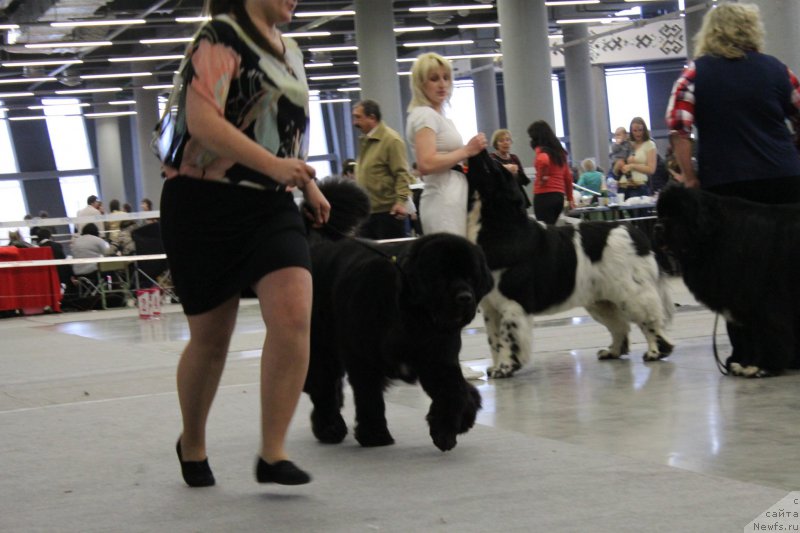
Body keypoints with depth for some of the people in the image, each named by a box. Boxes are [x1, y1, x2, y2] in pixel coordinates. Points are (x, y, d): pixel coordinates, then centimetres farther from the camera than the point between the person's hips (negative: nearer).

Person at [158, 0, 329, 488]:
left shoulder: (290, 52, 15)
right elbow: (200, 120, -21)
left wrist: (309, 183, 24)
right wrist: (273, 165, -26)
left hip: (272, 207, 6)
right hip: (208, 204, -6)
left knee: (294, 316, -17)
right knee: (211, 339, 5)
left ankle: (273, 454, -11)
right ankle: (192, 445, 29)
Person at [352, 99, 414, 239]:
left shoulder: (391, 139, -10)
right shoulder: (364, 140, 15)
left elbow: (401, 174, -15)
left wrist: (401, 201, -25)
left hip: (388, 211, -8)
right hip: (366, 211, 8)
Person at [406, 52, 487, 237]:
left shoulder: (440, 117, 22)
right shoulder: (424, 115, -8)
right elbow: (426, 164, -21)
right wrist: (466, 151, -15)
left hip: (453, 199, 10)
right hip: (444, 203, -10)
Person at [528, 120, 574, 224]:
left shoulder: (541, 150, -6)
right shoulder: (559, 151, 16)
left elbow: (543, 160, -31)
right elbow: (568, 176, 19)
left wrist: (542, 177, -15)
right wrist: (570, 198, 25)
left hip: (544, 195, -7)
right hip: (559, 195, 7)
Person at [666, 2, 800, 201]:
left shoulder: (694, 73, 1)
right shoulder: (775, 68, 4)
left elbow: (677, 127, -8)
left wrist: (690, 178, -3)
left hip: (724, 183, -1)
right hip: (781, 177, 1)